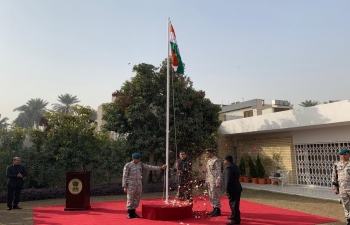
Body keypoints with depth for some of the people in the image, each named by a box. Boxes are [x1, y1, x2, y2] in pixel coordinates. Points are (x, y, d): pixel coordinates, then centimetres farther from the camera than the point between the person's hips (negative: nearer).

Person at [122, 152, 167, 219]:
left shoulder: (140, 164, 7)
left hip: (139, 185, 5)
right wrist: (124, 186, -11)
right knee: (130, 199, 0)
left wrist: (160, 168, -2)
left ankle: (133, 212, 21)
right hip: (131, 185, -5)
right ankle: (129, 213, 13)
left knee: (137, 199, 9)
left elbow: (149, 167, 4)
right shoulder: (127, 165, -8)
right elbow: (125, 176, -8)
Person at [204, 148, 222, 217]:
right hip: (209, 181, 9)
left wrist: (218, 182, -18)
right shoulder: (208, 161, 15)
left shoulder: (216, 161, -12)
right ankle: (214, 209, 22)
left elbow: (219, 172, -15)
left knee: (215, 196, -4)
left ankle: (218, 211, 5)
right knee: (211, 196, 12)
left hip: (214, 181, -9)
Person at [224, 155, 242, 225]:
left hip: (232, 188, -10)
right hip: (237, 187, 10)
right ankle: (234, 216, 34)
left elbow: (228, 180, -22)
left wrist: (226, 190, -19)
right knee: (235, 203, 20)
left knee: (233, 203, -3)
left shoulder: (229, 167, -17)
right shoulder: (236, 166, 14)